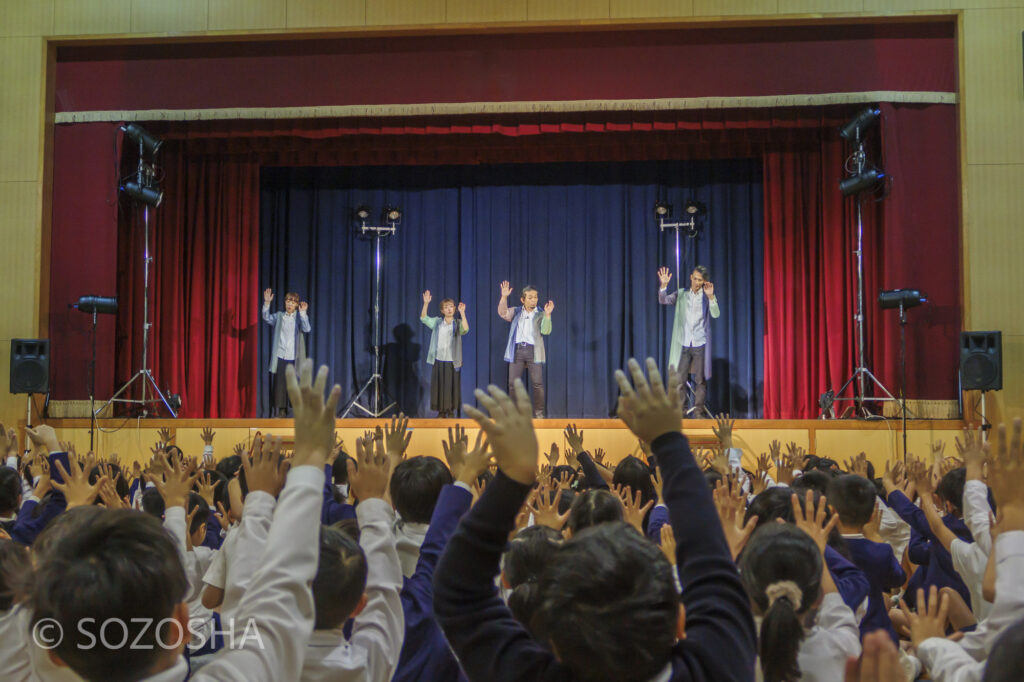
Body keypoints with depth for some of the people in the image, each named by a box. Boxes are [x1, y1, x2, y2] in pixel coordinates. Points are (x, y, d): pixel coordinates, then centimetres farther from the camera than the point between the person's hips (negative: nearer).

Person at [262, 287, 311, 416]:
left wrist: (303, 313, -24)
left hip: (294, 359, -1)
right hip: (280, 358, 1)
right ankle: (281, 412, 5)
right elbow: (267, 318, -7)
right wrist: (267, 302, -20)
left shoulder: (300, 318, 5)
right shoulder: (279, 316, 10)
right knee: (279, 386, -2)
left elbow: (307, 329, -11)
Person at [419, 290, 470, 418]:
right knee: (438, 386, 2)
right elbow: (423, 318, -3)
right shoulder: (437, 322, 8)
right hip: (438, 361, 1)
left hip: (452, 362, -1)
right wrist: (426, 303, -16)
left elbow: (465, 329, -17)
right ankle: (441, 411, 11)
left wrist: (462, 313, -25)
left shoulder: (457, 323, 3)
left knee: (452, 387, 1)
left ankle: (451, 411, 11)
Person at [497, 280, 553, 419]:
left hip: (533, 351, -2)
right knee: (513, 383, 0)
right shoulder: (516, 312, 14)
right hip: (517, 350, 2)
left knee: (537, 383, -7)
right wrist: (504, 297, -13)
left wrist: (547, 315, -18)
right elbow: (503, 313, -2)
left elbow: (545, 331, -4)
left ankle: (539, 413, -2)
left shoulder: (540, 314, 8)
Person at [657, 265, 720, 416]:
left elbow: (716, 314, -11)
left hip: (700, 345, -1)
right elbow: (663, 300, -3)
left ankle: (698, 412, 8)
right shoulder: (681, 294, 8)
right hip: (683, 344, 1)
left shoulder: (707, 296, 3)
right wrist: (664, 285, -20)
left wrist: (711, 296, -27)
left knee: (700, 380, 1)